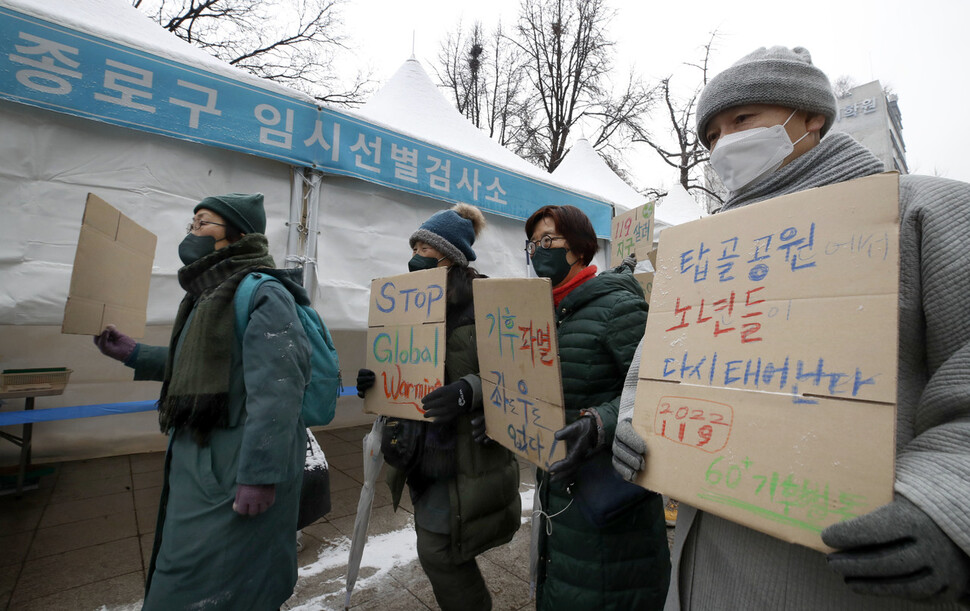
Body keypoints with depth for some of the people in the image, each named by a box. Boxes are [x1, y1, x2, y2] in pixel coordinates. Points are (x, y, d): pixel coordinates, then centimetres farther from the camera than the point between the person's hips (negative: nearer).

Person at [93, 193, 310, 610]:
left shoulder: (262, 294, -19)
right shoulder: (211, 294, 14)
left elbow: (276, 391, -27)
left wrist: (259, 476, -27)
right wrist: (133, 354, 22)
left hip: (233, 482, -10)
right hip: (201, 470, 10)